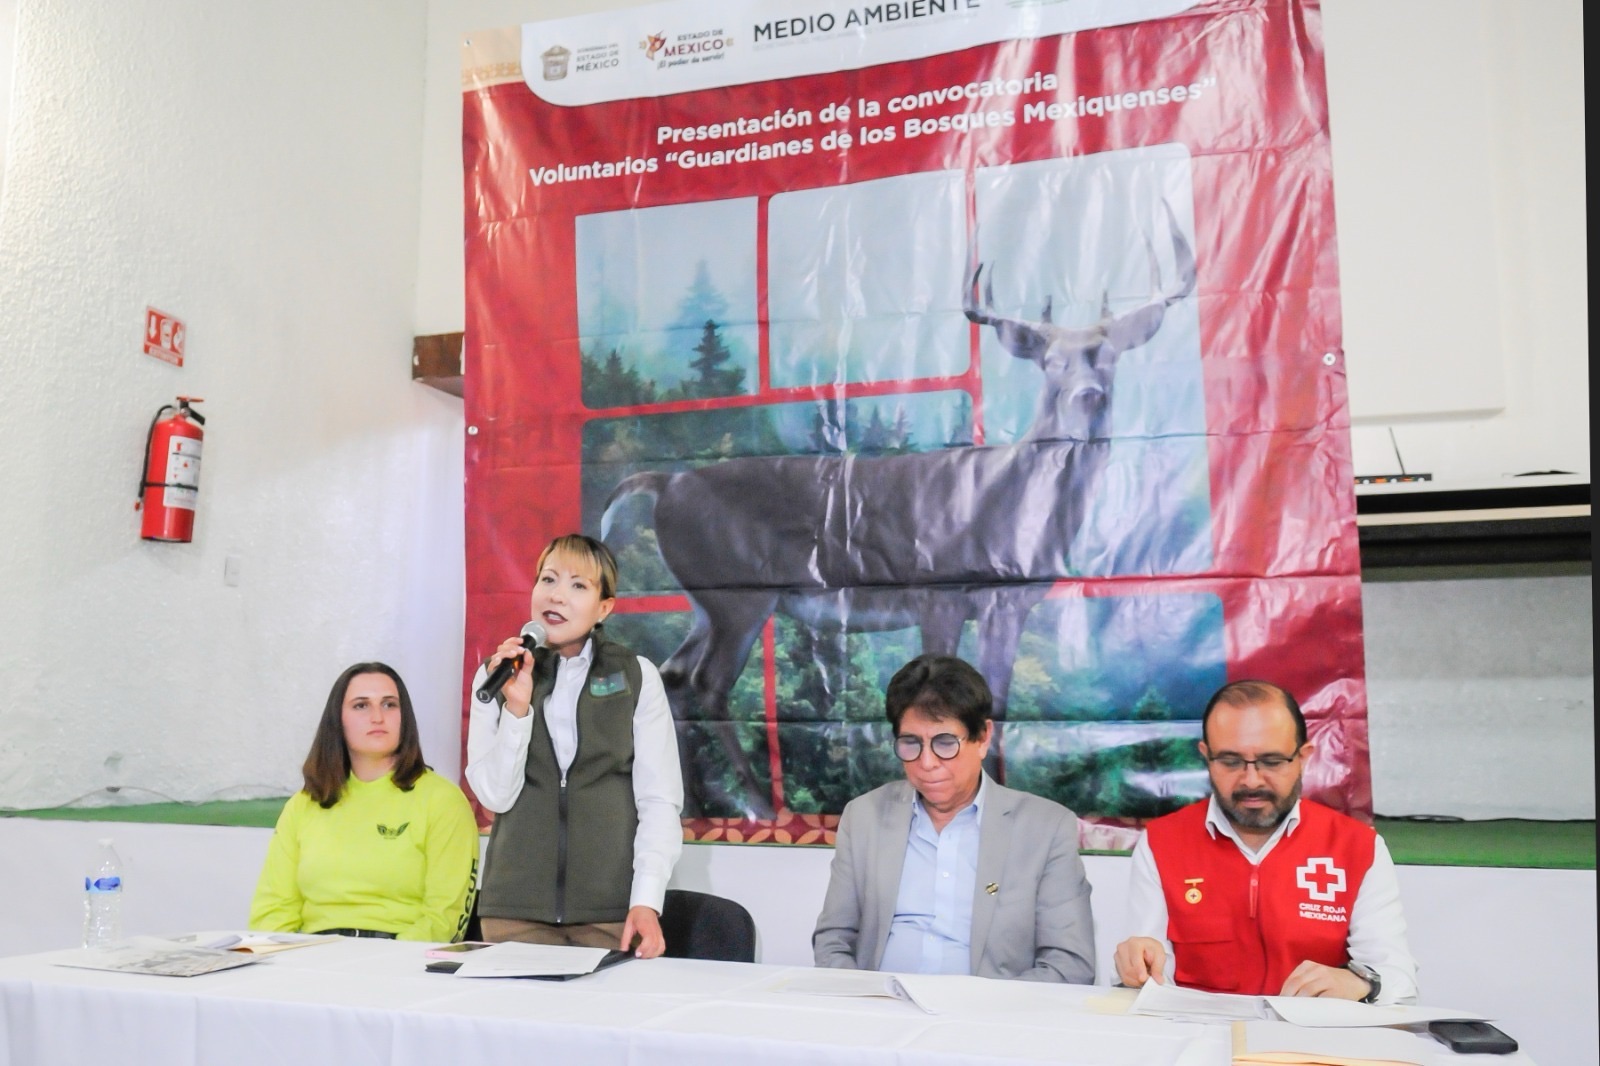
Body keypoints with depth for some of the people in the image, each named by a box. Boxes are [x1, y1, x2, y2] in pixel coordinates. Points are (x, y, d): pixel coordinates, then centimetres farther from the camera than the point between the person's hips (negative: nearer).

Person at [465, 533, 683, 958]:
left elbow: (660, 798, -3)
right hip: (516, 907, 2)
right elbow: (495, 795, -1)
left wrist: (646, 901, -14)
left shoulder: (636, 676, 0)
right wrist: (516, 708, -15)